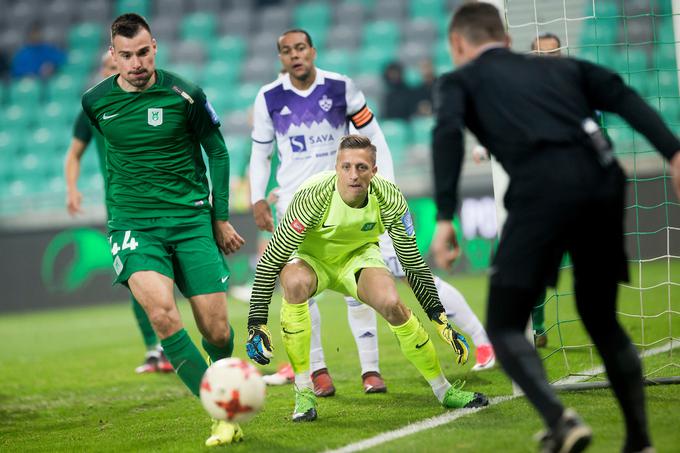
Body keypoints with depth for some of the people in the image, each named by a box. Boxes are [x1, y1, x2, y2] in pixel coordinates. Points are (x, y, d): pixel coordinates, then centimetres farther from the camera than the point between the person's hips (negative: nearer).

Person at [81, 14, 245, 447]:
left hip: (190, 219, 0)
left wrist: (220, 217, 9)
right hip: (133, 223, 0)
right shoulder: (96, 101, 1)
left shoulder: (184, 95, -6)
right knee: (161, 311, -27)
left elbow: (217, 151, 8)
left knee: (217, 330, -5)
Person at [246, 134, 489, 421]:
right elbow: (271, 260, -27)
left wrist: (440, 318, -12)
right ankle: (303, 393, -26)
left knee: (392, 305, -26)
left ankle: (442, 389, -3)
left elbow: (412, 262, -9)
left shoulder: (389, 198, -23)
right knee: (294, 282, -38)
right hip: (311, 258, -2)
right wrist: (257, 324, -30)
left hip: (358, 257, 2)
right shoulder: (313, 195, -33)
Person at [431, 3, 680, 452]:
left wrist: (445, 217, -9)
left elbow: (448, 133, -1)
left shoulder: (460, 80, 20)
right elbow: (625, 98, 15)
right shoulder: (561, 67, 31)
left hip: (544, 188, -5)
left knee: (505, 326, 4)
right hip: (603, 179, 5)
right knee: (602, 319, 22)